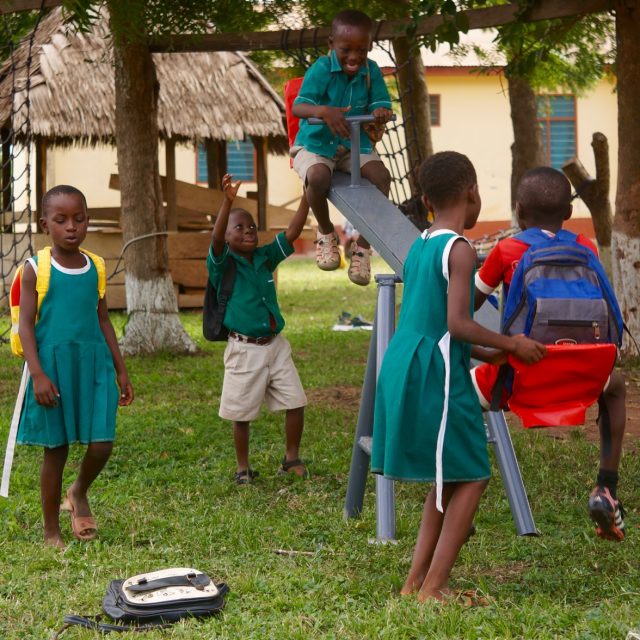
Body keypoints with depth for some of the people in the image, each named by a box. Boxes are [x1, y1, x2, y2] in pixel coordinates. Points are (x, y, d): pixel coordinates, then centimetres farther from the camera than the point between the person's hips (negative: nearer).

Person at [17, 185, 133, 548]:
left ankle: (79, 493, 30)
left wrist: (121, 370, 13)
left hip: (94, 364, 3)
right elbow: (26, 324, -7)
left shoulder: (94, 269, 7)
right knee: (56, 450, 5)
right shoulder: (36, 269, -5)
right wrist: (37, 374, -16)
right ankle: (52, 534, 20)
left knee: (102, 445, -4)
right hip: (53, 366, -3)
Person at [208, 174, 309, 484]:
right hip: (244, 350, -4)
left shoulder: (266, 257, 6)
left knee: (296, 402, 3)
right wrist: (227, 201, -40)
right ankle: (243, 468, 20)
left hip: (275, 344, 4)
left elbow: (292, 232, -1)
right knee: (241, 414, 4)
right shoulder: (223, 264, -7)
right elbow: (216, 240, -26)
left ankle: (292, 458, 19)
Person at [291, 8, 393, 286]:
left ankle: (363, 245, -5)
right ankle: (326, 233, -1)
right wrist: (323, 111, -50)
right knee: (318, 176, -34)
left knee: (381, 176, -22)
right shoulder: (321, 68, -17)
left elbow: (380, 106, -8)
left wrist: (381, 113, -35)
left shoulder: (372, 71, -6)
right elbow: (297, 107, -27)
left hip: (355, 143, 3)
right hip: (316, 143, -3)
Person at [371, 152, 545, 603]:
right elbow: (457, 324, -19)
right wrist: (510, 344, -8)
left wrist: (486, 354, 20)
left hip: (403, 369, 9)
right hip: (436, 376, -9)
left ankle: (416, 581, 17)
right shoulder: (459, 249, -12)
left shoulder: (418, 248, 14)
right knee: (472, 477, -1)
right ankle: (433, 587, -3)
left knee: (449, 478, 17)